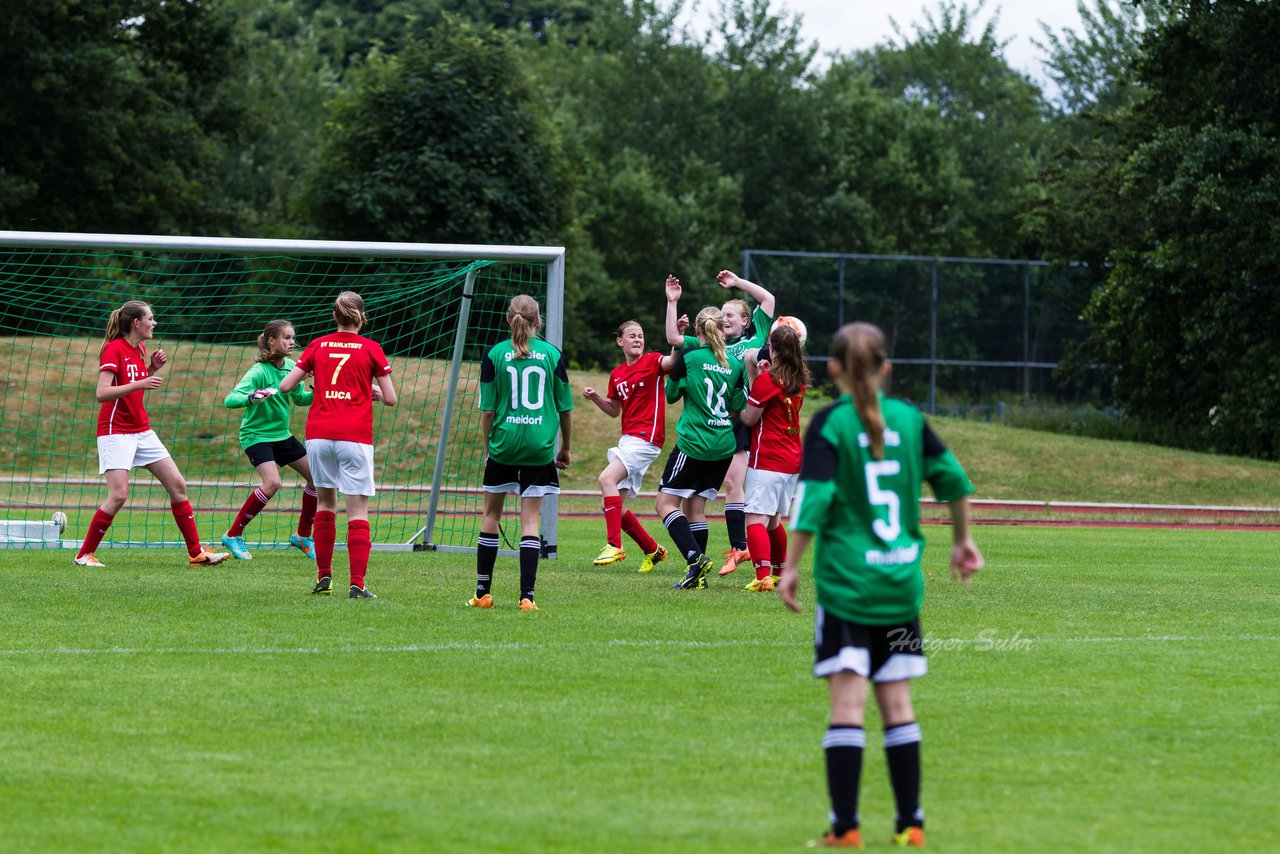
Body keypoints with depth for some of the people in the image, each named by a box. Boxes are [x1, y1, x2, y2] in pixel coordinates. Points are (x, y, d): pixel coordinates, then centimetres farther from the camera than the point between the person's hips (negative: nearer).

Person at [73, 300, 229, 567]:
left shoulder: (140, 349, 12)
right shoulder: (114, 350, -13)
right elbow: (102, 393, -22)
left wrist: (152, 369, 7)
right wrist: (139, 384, -29)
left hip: (141, 430, 8)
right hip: (116, 432, -8)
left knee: (177, 485, 3)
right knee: (118, 495, -17)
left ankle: (197, 553, 7)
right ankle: (84, 554, -4)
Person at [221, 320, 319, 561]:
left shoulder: (290, 367, 0)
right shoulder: (259, 372, -21)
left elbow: (299, 398, 15)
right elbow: (230, 400, -29)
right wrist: (251, 398, -49)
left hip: (282, 434, 8)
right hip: (257, 435, -8)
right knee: (272, 482, -25)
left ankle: (303, 536, 21)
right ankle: (233, 535, -12)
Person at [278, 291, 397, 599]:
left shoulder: (317, 347, 7)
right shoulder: (371, 349, 0)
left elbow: (285, 386, 7)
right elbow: (390, 399, 1)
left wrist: (306, 375, 26)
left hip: (318, 435, 3)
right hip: (355, 436, -3)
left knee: (325, 503, 18)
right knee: (358, 510, -3)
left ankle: (324, 576, 19)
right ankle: (357, 583, -11)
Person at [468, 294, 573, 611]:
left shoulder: (495, 354, -2)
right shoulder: (552, 354, 1)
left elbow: (487, 409, -1)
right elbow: (565, 407, 6)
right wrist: (566, 447, 19)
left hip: (504, 441, 0)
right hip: (540, 446, 0)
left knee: (491, 514, 14)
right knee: (531, 520, 2)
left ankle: (483, 592, 17)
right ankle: (527, 595, -5)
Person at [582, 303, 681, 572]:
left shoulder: (652, 362, -4)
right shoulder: (617, 374, 15)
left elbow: (673, 359, -26)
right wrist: (595, 397, 6)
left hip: (647, 437, -8)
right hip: (628, 438, 8)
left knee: (607, 479, -25)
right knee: (614, 505, 6)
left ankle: (614, 545, -25)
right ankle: (652, 550, 21)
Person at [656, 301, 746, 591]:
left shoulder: (689, 357, -9)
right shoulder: (735, 363, 3)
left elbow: (671, 395, 4)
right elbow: (738, 405, 7)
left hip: (693, 444, -5)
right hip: (724, 447, 5)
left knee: (666, 502, 1)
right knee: (695, 506, 13)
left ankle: (695, 558, -18)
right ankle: (697, 575, 9)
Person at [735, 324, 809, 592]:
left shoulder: (766, 379, -12)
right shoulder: (800, 381, 8)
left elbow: (749, 418, -8)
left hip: (767, 459, -8)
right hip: (793, 459, 8)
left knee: (756, 519, -14)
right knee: (773, 519, 23)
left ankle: (763, 576, -29)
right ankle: (781, 572, 34)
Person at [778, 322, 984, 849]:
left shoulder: (829, 425, -6)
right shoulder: (908, 418, 6)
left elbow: (815, 499, -14)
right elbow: (952, 478, 11)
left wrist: (790, 567, -7)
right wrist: (962, 540, 26)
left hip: (846, 583, -4)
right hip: (902, 581, 4)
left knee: (848, 703, -5)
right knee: (897, 704, 10)